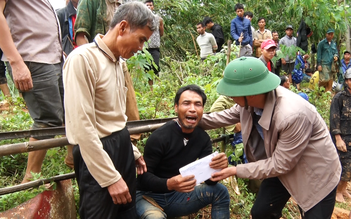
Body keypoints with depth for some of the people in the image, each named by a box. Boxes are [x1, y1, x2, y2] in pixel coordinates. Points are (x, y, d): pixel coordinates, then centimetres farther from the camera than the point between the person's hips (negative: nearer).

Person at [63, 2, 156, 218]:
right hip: (97, 153, -8)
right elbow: (82, 126, -21)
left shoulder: (119, 61, 9)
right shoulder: (83, 58, -18)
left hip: (122, 146, 8)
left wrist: (133, 151, 20)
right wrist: (111, 178, -20)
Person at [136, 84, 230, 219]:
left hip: (177, 196, 6)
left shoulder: (203, 138, -2)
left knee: (220, 191, -7)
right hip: (149, 196, -6)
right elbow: (143, 176, -18)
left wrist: (218, 167, -26)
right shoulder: (159, 137, -20)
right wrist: (169, 184, -37)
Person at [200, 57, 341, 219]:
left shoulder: (293, 115, -40)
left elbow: (280, 165, -28)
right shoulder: (253, 99, -19)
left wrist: (236, 171, -23)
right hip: (283, 167, 7)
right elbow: (229, 115, 5)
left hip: (315, 175, -6)